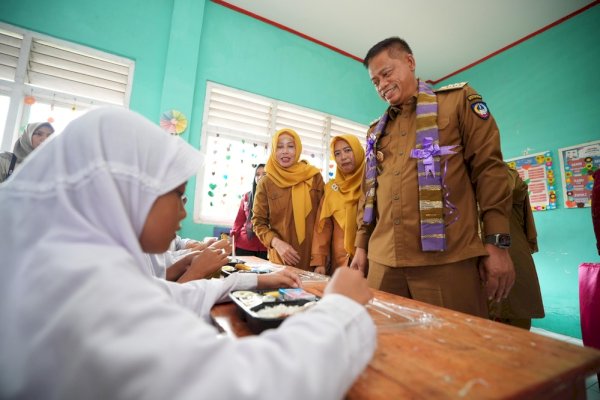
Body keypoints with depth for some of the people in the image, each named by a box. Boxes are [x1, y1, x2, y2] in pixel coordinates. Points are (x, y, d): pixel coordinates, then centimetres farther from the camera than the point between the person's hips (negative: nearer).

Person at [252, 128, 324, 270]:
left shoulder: (315, 177, -1)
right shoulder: (266, 183, -2)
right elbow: (258, 222, 2)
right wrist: (277, 243, -16)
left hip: (313, 257, 1)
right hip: (281, 259, 0)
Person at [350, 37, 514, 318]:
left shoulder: (459, 100, 8)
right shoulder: (376, 130, 20)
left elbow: (488, 169, 0)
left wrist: (496, 243, -8)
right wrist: (361, 246, 14)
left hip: (446, 258, -4)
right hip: (383, 261, 5)